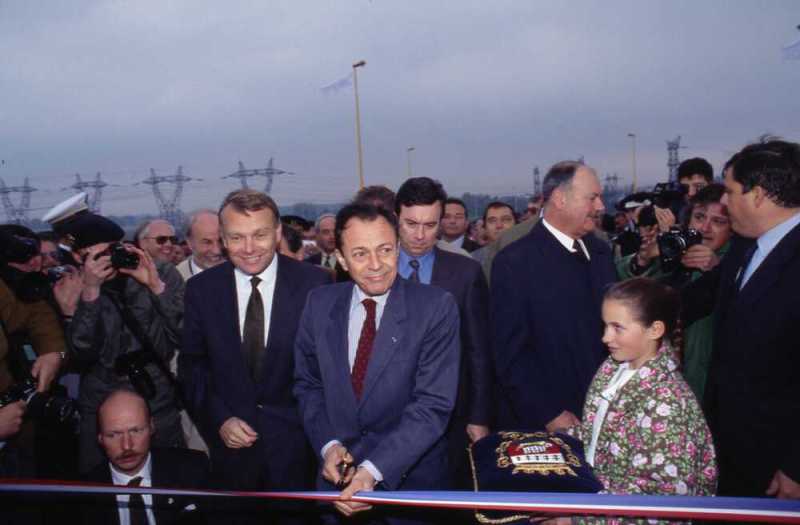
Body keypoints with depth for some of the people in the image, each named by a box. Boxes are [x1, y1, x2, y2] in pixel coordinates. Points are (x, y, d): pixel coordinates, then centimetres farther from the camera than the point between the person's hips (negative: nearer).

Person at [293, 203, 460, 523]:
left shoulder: (436, 307, -16)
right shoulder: (320, 304, -4)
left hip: (411, 476, -2)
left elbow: (433, 404, -19)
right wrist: (328, 444, -10)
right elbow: (307, 383, 5)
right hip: (339, 475, 3)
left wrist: (373, 470, -26)